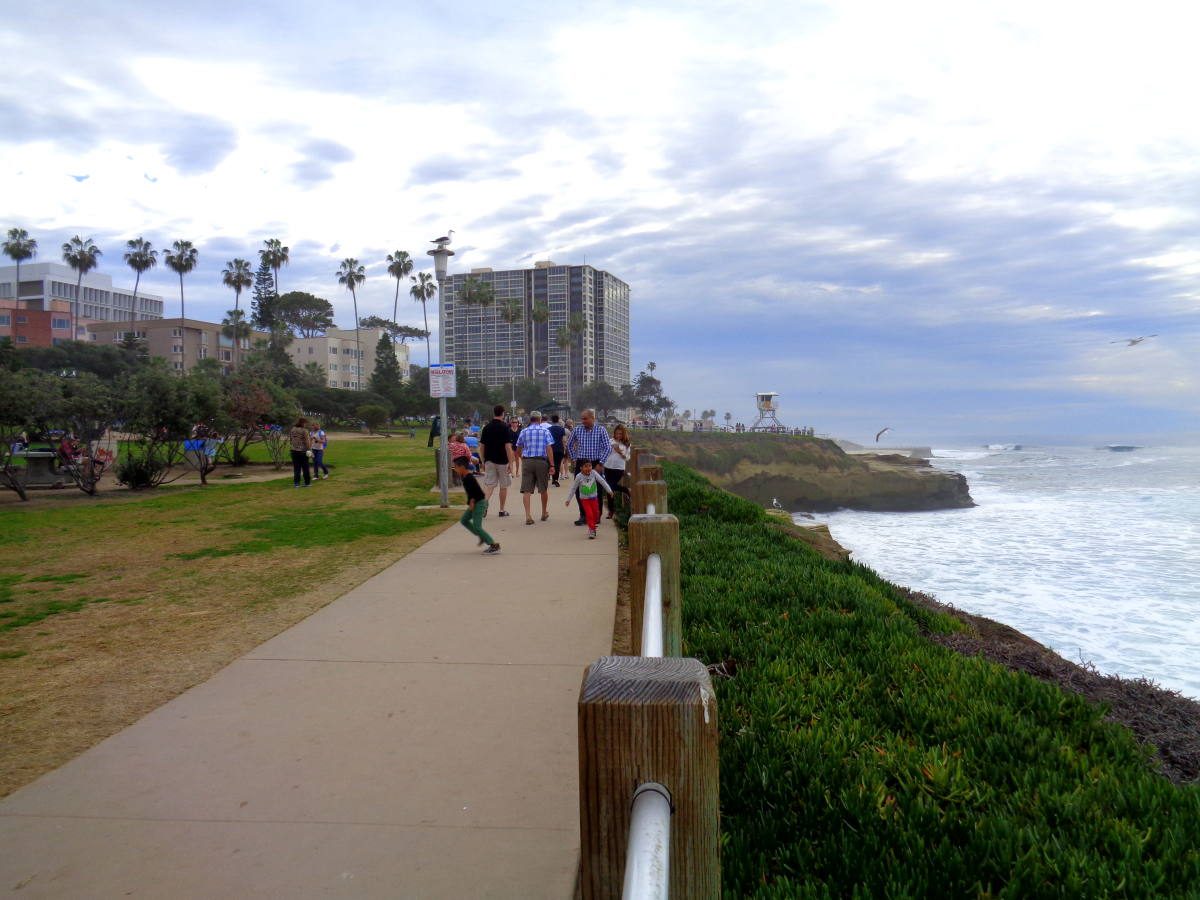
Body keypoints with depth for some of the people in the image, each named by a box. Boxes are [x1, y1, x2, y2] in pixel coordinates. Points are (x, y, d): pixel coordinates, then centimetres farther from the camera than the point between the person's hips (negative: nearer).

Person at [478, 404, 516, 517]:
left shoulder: (486, 427, 4)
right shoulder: (504, 427, -10)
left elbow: (482, 446, 7)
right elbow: (508, 446, -15)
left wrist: (483, 461, 16)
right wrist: (511, 463, -13)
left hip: (489, 461, 3)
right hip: (502, 461, -3)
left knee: (489, 485, 2)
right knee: (503, 486, 10)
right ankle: (502, 510, 16)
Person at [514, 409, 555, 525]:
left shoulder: (524, 432, 6)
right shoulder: (545, 431, 0)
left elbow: (518, 449, 15)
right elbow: (549, 449, -8)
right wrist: (552, 465, -7)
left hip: (527, 461, 1)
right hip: (541, 461, -1)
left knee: (526, 490, 0)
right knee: (544, 489, 15)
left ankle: (528, 515, -10)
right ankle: (544, 513, 28)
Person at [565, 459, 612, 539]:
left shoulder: (594, 473, -16)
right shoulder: (579, 477, -18)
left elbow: (602, 481, -11)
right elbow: (573, 488, -8)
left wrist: (609, 490, -14)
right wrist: (568, 499, -5)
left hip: (594, 498, 3)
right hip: (584, 499, -2)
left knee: (596, 514, 9)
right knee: (589, 514, -11)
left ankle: (592, 527, 33)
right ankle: (591, 530, 3)